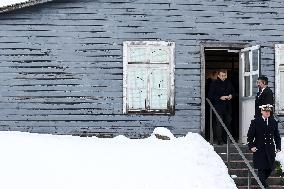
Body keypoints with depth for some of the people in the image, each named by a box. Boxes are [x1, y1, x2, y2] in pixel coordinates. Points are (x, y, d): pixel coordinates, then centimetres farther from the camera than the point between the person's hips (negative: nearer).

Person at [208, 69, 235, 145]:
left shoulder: (228, 83, 11)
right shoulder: (214, 84, -4)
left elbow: (233, 91, 23)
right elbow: (210, 95, -7)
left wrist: (231, 96, 1)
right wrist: (220, 97, -15)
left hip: (228, 107, 5)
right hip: (218, 107, -5)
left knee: (228, 123, 8)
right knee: (219, 124, -7)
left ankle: (226, 139, 18)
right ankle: (219, 140, -3)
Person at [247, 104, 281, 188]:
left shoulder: (273, 122, 7)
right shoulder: (255, 122, -3)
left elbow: (277, 136, 13)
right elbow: (250, 136, -1)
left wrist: (278, 147, 7)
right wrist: (251, 146, -10)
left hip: (270, 150, 4)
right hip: (259, 149, -4)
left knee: (270, 168, 6)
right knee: (261, 169, -2)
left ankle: (262, 180, 29)